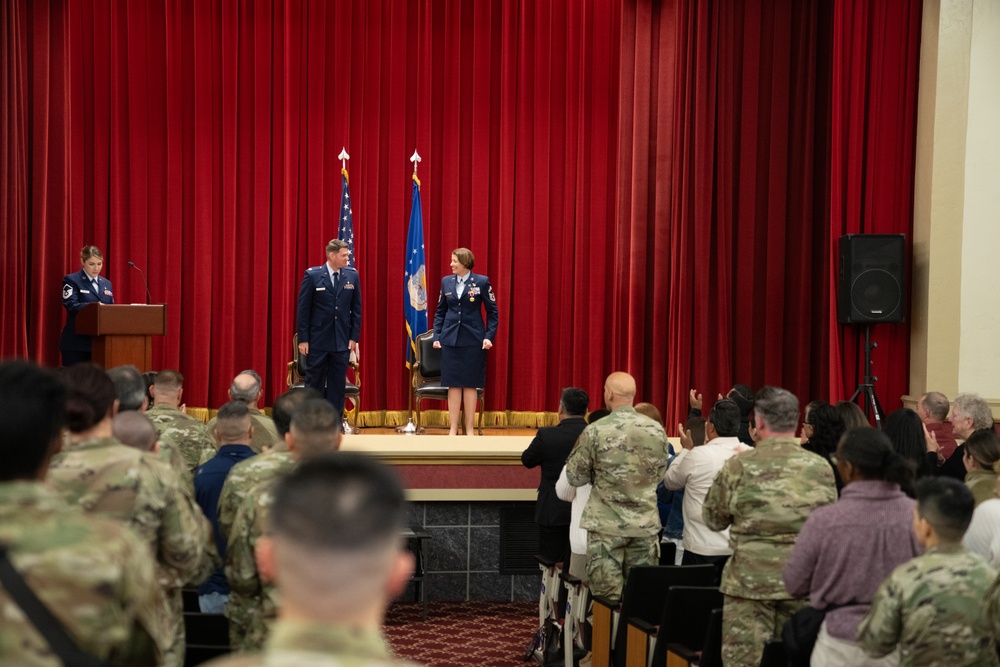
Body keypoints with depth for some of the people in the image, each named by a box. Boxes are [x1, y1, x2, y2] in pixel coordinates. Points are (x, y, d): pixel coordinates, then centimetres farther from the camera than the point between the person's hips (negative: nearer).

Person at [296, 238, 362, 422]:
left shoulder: (352, 276, 3)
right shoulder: (312, 275, -5)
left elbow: (356, 309, 6)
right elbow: (303, 309, -4)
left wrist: (354, 337, 1)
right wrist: (303, 339, -7)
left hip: (342, 341, 2)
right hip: (317, 340, -2)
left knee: (337, 386, 6)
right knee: (314, 384, 6)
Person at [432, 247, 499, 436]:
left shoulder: (482, 282, -3)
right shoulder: (446, 281, 6)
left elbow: (492, 312, 1)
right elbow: (440, 312, 12)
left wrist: (489, 336, -7)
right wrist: (437, 336, 4)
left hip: (473, 341, -2)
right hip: (450, 340, 2)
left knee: (470, 385, 2)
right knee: (453, 385, 2)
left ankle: (469, 429, 10)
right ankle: (453, 429, 8)